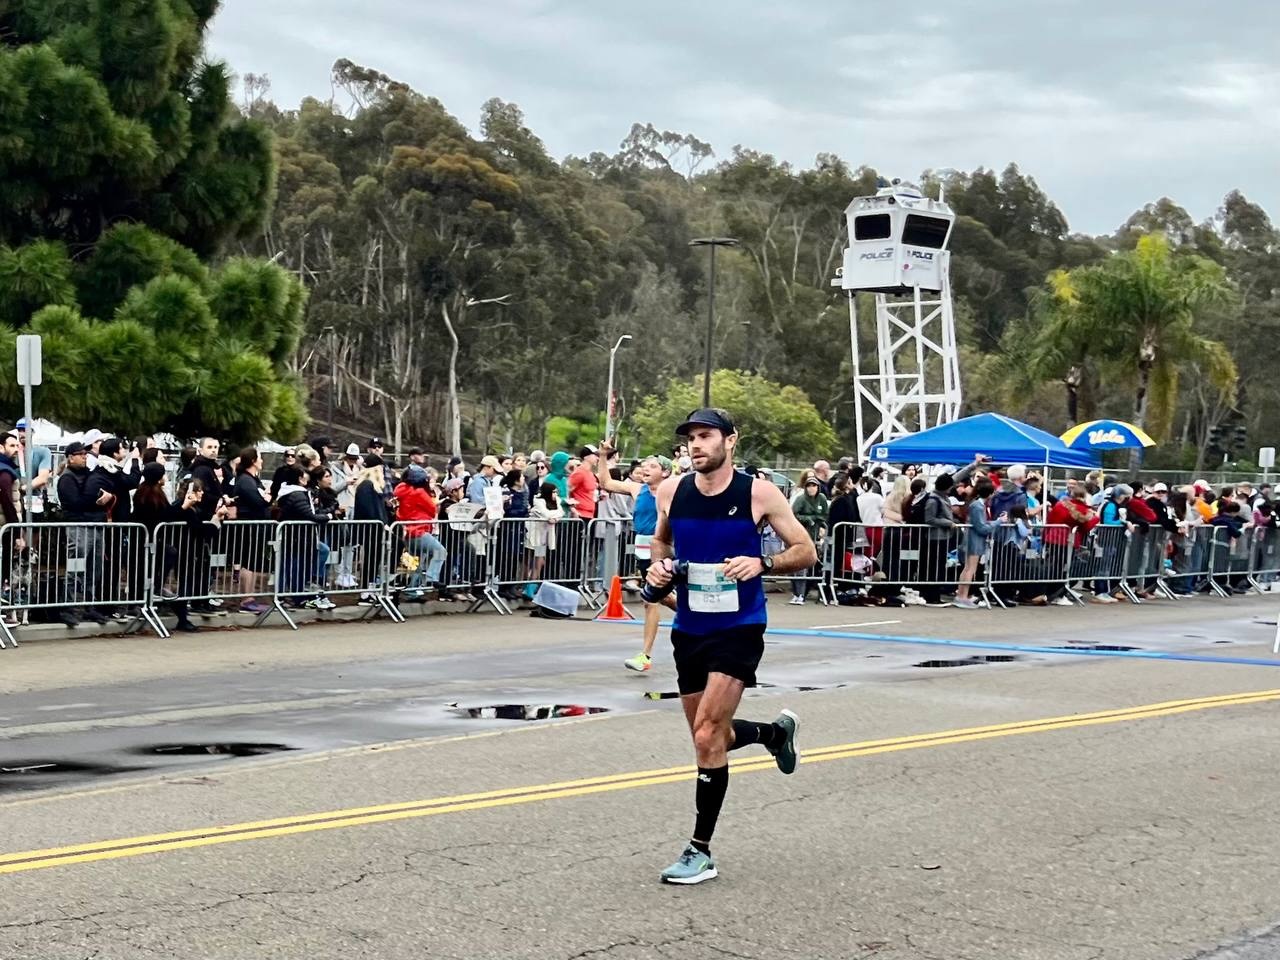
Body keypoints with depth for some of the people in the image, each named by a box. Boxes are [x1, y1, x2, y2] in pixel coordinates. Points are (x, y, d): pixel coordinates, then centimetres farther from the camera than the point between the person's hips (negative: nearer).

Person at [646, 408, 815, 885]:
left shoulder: (759, 493, -10)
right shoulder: (672, 492, 1)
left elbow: (806, 551, -3)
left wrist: (761, 563, -21)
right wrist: (659, 565, -1)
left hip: (738, 628, -5)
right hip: (689, 628, 5)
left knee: (707, 734, -14)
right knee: (712, 737, 14)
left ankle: (700, 851, -4)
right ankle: (776, 731, 47)